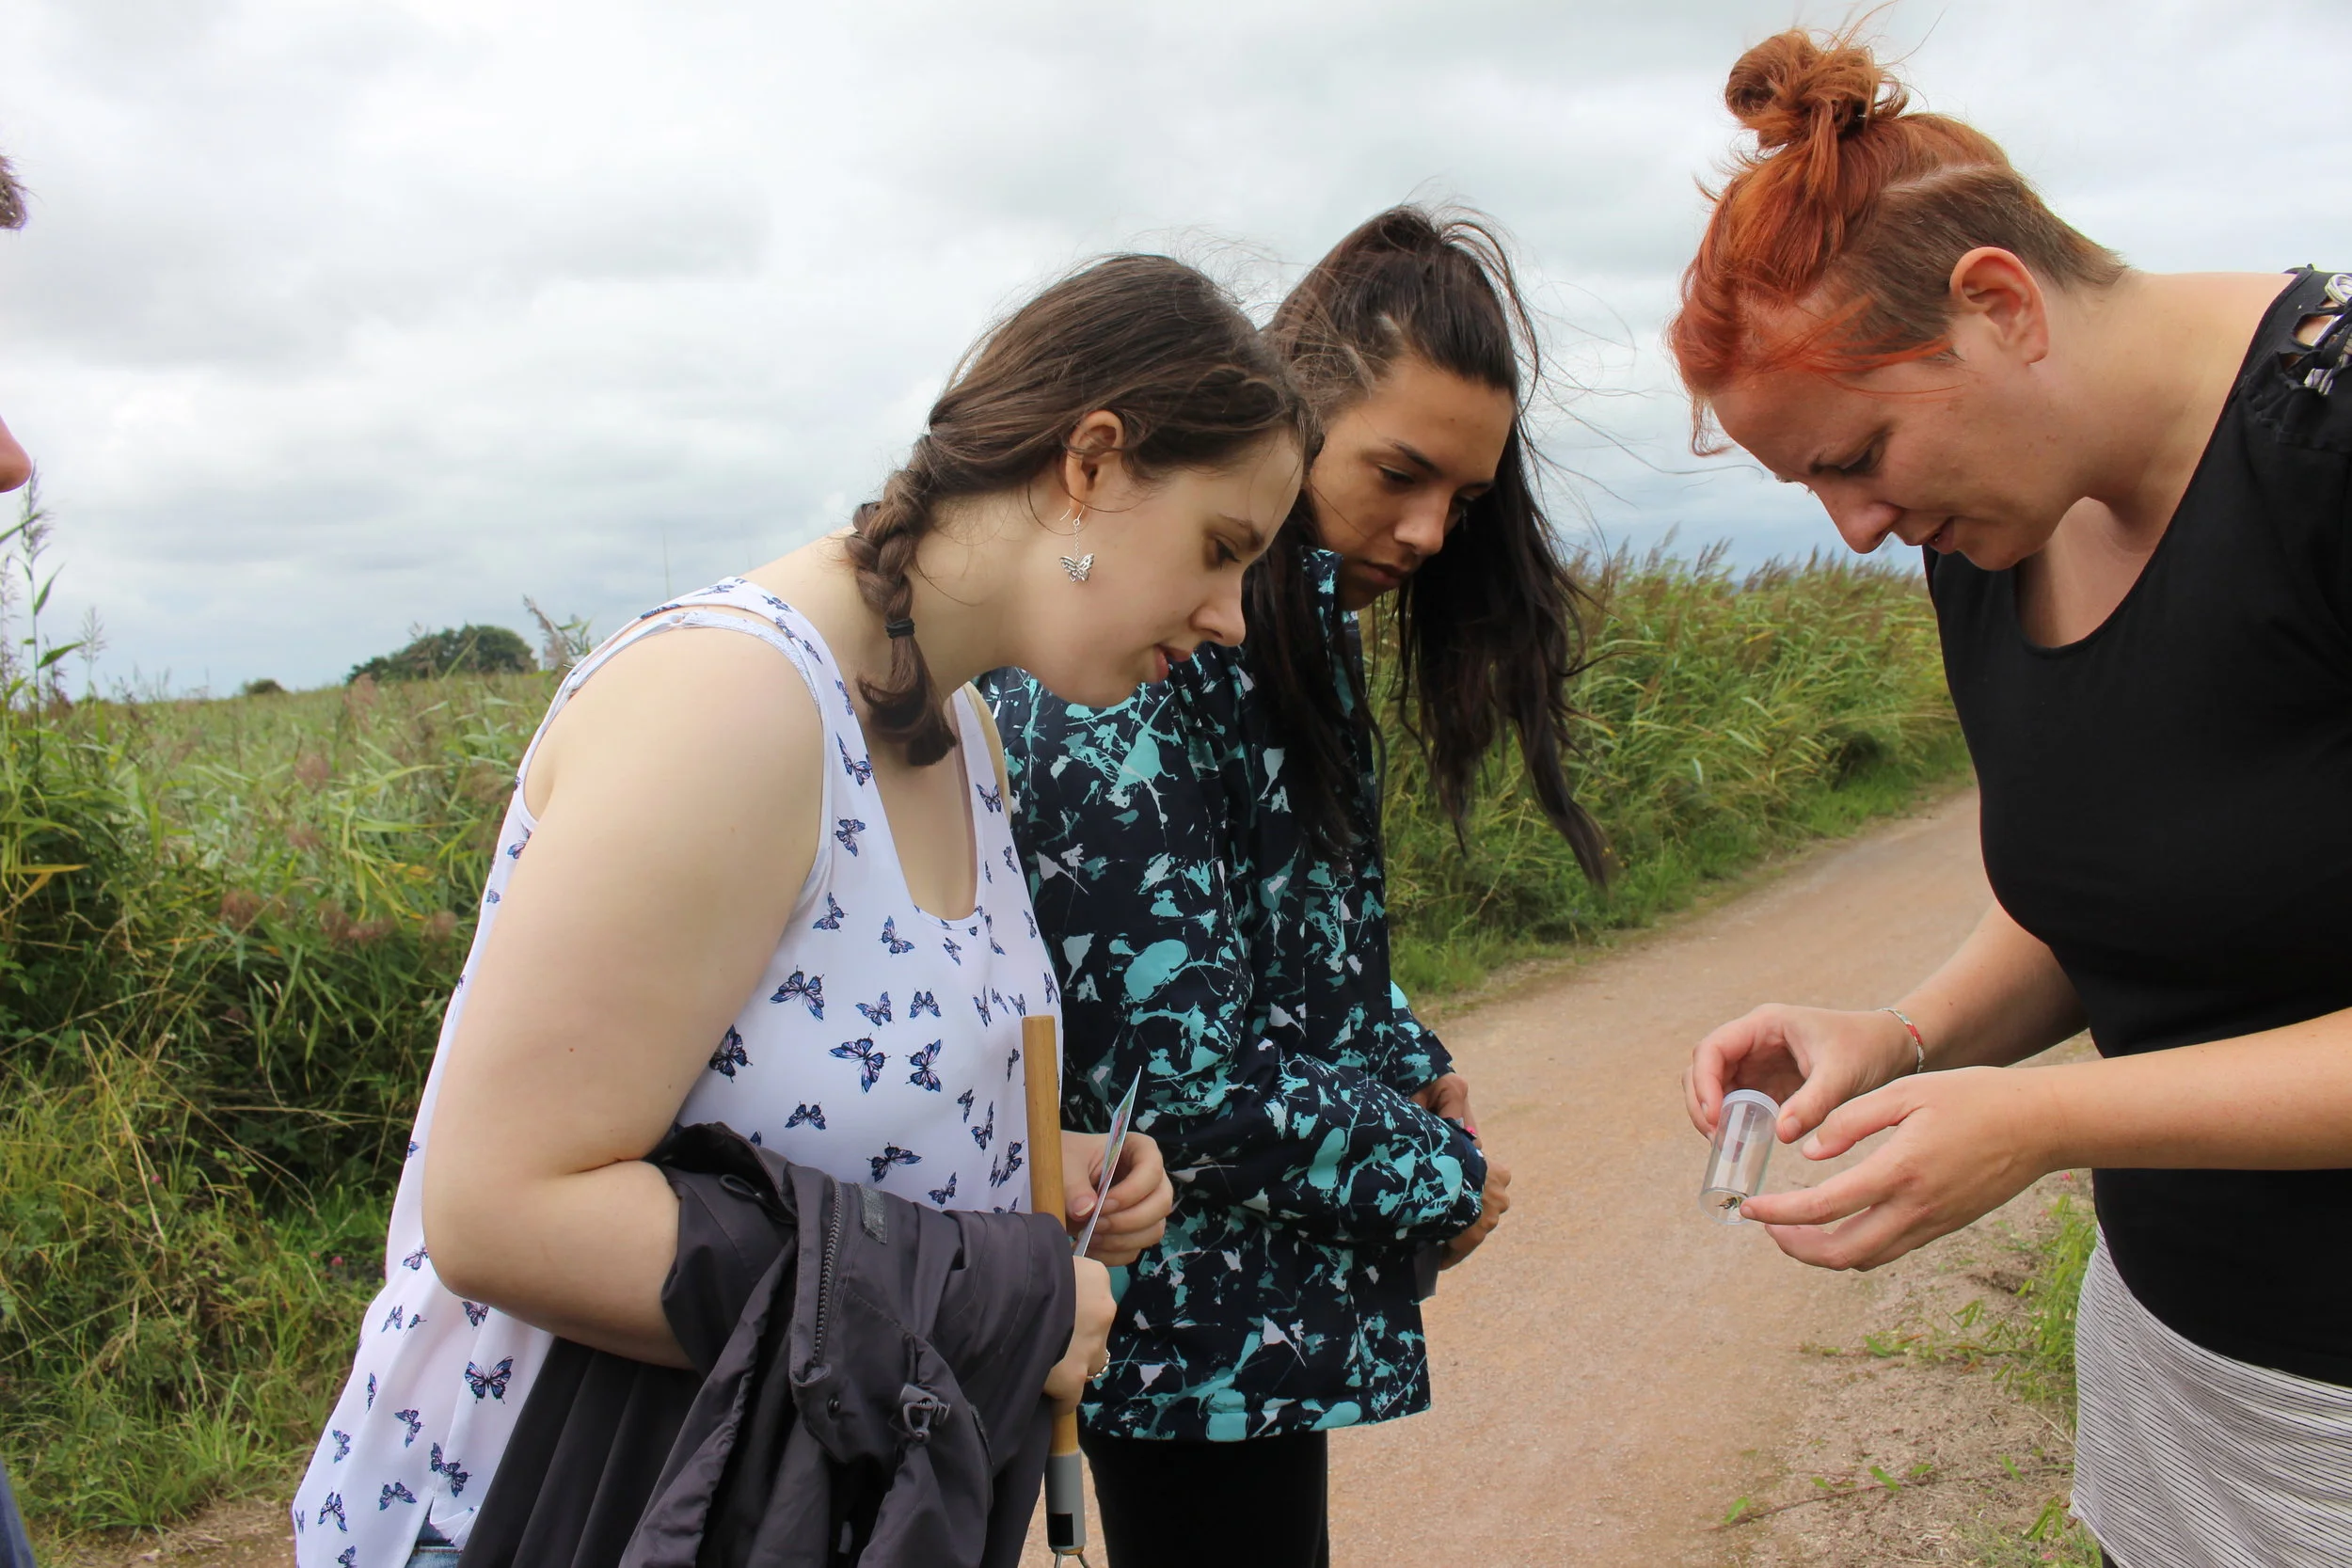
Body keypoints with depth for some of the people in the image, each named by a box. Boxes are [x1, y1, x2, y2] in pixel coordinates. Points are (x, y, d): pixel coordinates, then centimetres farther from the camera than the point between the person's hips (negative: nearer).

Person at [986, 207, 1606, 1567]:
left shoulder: (1293, 633, 6)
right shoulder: (1127, 664, -24)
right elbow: (1170, 1072, -26)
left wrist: (1416, 1070, -1)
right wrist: (1440, 1177, -13)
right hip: (1200, 1321, -9)